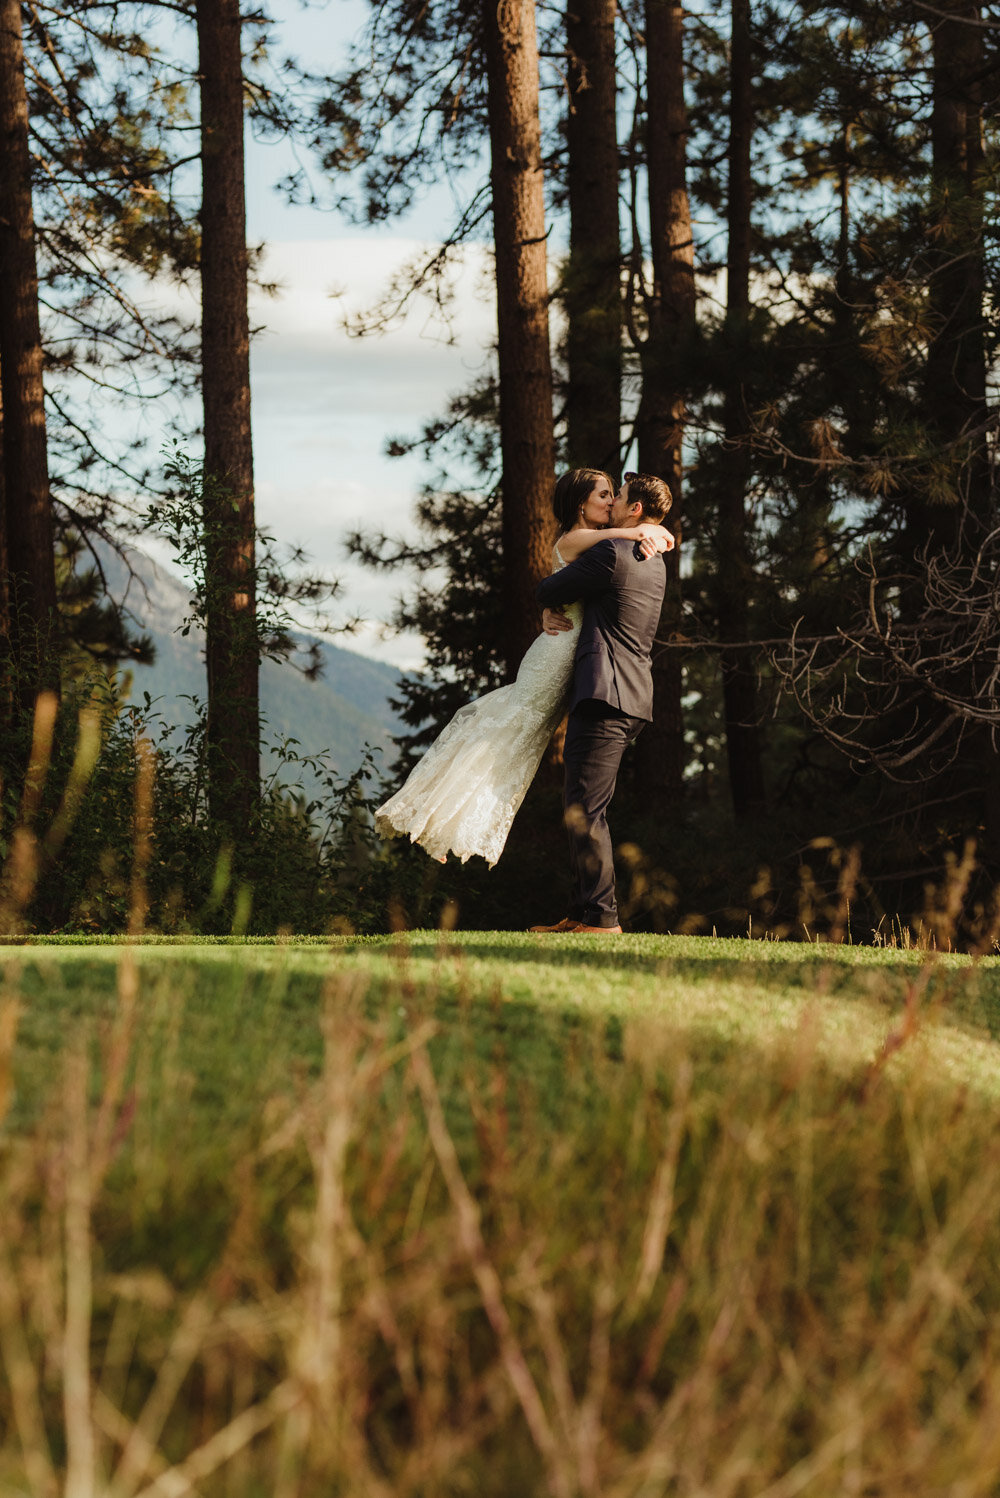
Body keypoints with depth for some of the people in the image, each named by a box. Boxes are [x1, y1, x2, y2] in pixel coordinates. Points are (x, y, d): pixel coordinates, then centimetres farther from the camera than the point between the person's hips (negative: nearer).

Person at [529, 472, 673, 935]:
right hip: (633, 696, 10)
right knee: (577, 805, 13)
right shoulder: (654, 564, 19)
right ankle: (581, 912, 14)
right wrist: (553, 610, 9)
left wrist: (553, 603, 20)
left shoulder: (611, 553, -11)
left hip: (607, 695, -10)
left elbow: (547, 588, -3)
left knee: (585, 810, -9)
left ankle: (601, 917, -10)